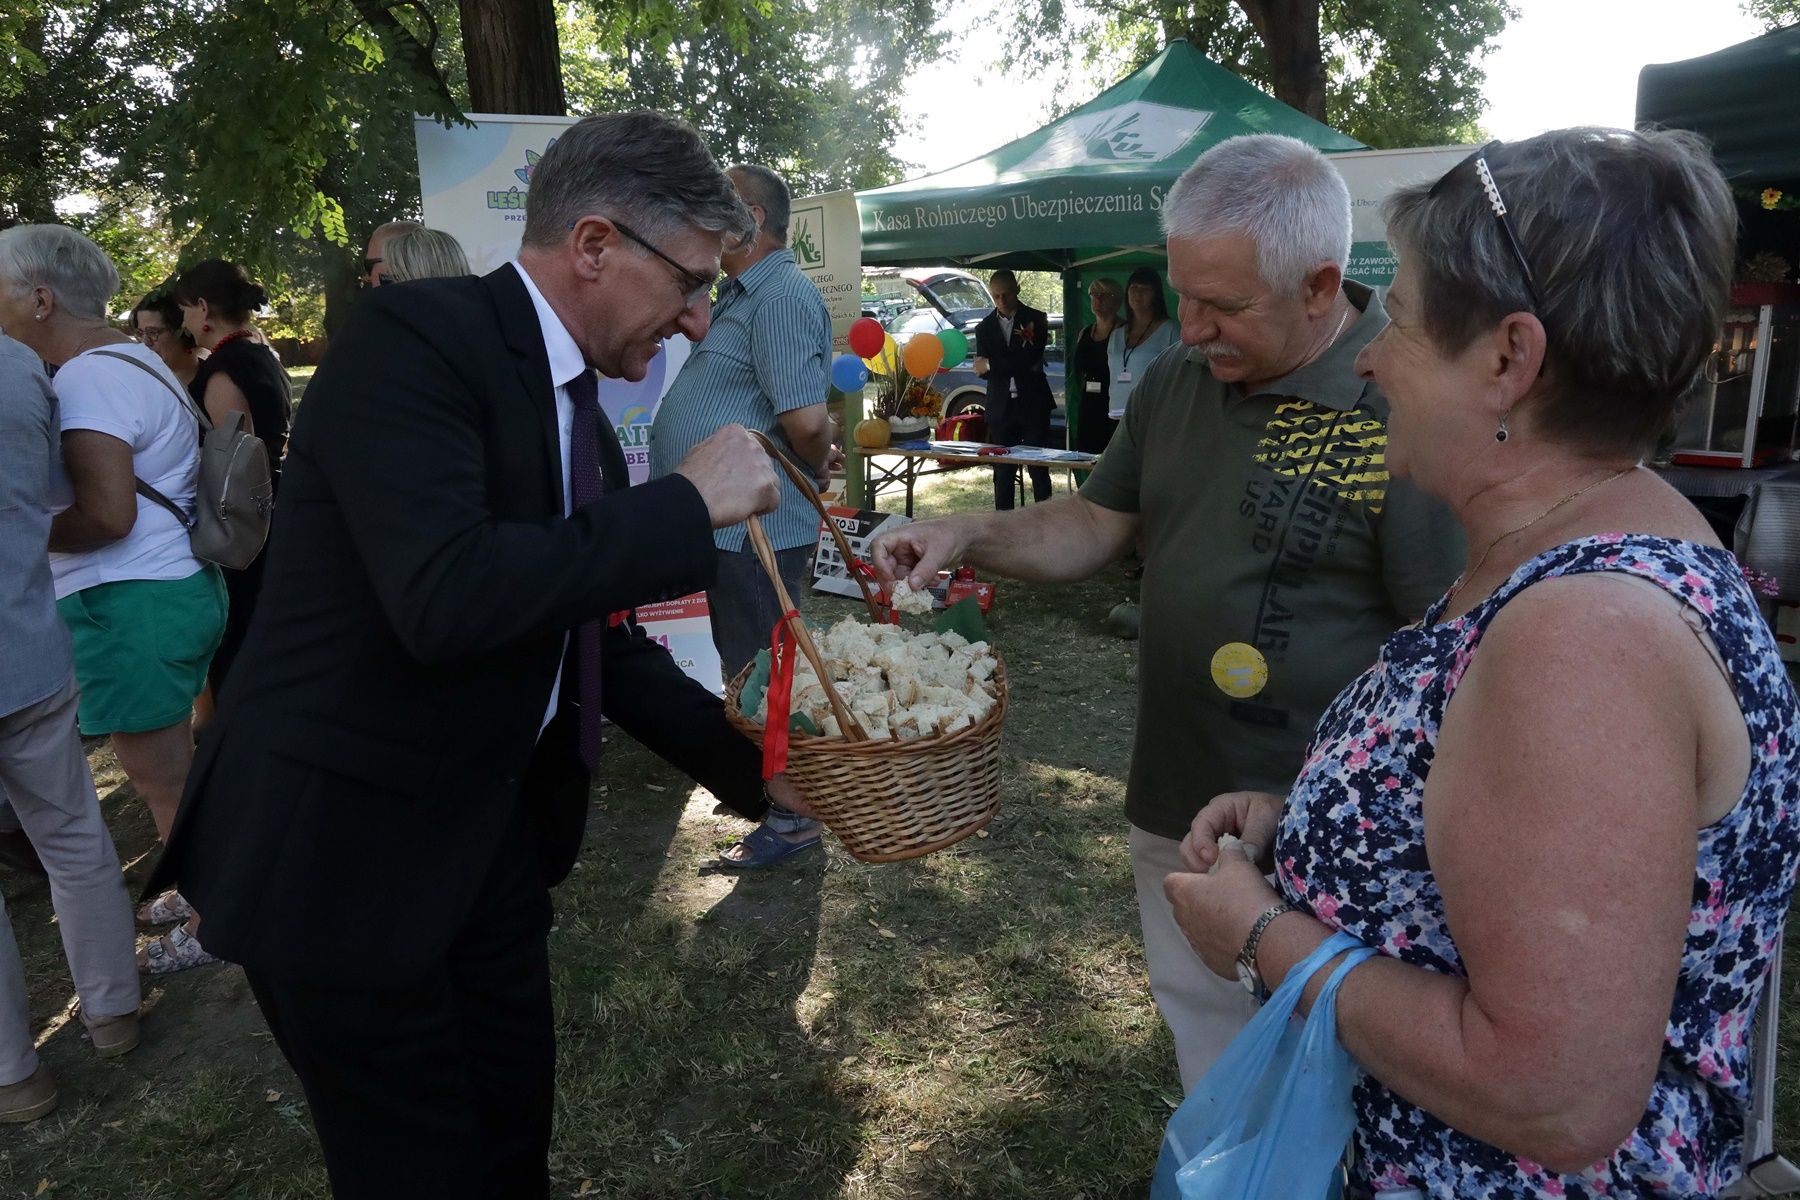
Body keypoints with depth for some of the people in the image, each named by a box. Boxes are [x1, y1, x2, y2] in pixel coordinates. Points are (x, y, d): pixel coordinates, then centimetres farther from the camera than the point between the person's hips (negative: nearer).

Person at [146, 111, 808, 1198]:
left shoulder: (579, 409, 7)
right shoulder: (416, 336, -19)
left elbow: (596, 637, 12)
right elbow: (446, 598, -34)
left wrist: (747, 763, 7)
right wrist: (688, 504, -25)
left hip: (494, 837, 8)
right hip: (341, 853, -8)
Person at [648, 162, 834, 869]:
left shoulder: (783, 295, -18)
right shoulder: (740, 295, 17)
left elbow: (805, 418, -28)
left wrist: (816, 468, -10)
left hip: (757, 528, -10)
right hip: (730, 521, 10)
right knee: (746, 669, 21)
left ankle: (792, 818, 16)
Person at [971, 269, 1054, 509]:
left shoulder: (1036, 320, 1)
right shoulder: (985, 327, 10)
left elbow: (1030, 360, -11)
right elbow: (981, 369, 3)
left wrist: (991, 364, -8)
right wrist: (1018, 364, -12)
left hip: (1033, 403, -2)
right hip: (1001, 406, 3)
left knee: (1039, 468, -1)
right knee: (1003, 471, 4)